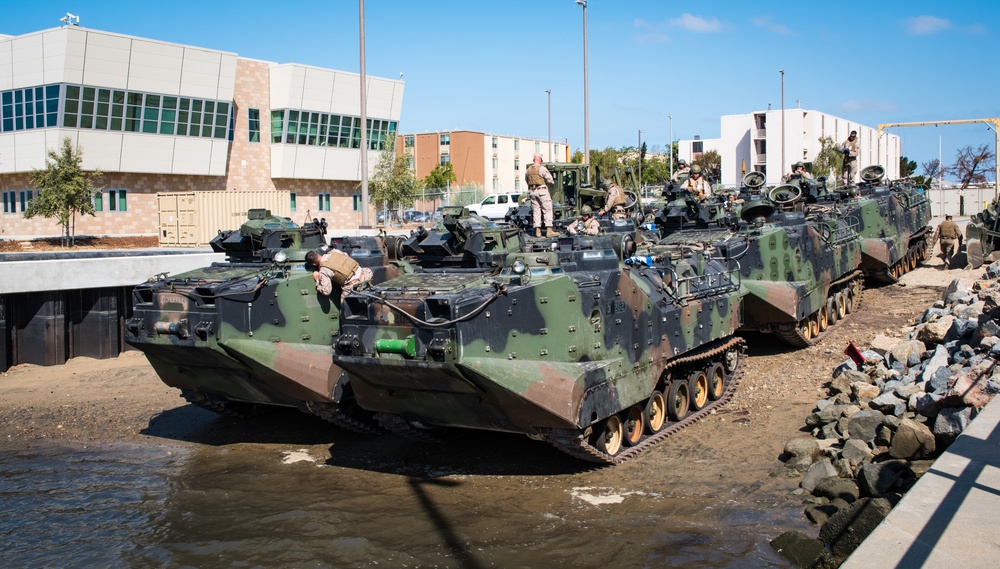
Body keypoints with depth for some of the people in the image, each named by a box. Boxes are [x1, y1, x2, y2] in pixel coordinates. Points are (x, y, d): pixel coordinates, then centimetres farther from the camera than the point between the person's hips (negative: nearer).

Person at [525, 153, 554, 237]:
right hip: (542, 190, -6)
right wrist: (551, 183, 9)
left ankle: (537, 231, 5)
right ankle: (549, 230, -7)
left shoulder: (528, 170, 7)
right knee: (547, 210, -1)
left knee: (536, 211, 9)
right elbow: (550, 180, -12)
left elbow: (526, 180, 18)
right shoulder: (542, 168, -12)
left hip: (532, 191, 6)